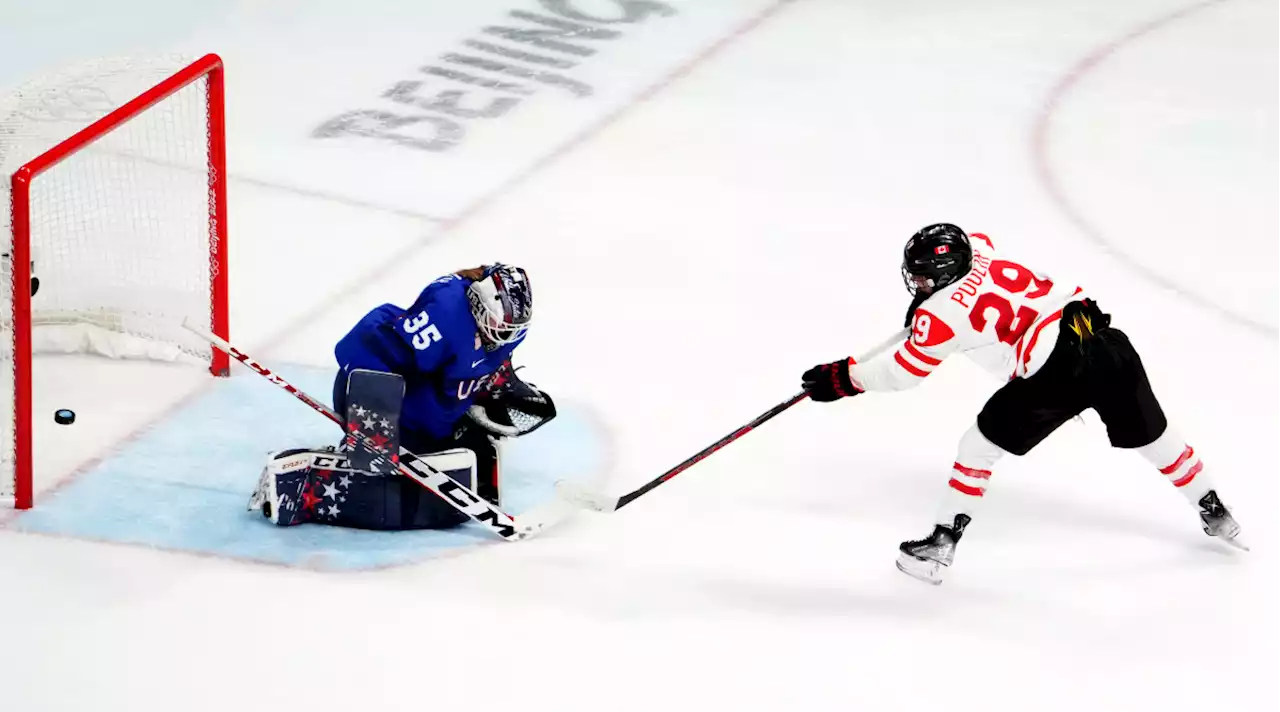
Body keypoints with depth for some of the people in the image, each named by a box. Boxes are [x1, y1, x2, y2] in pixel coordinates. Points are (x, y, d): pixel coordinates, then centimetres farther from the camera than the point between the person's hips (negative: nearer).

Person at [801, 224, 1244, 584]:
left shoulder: (941, 314, -5)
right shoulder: (977, 249, 12)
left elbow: (903, 372, 5)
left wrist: (844, 378, 16)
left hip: (1056, 374, -7)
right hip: (1104, 337, 7)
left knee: (980, 446, 9)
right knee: (1151, 435, 25)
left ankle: (941, 547, 12)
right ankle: (1216, 515, 41)